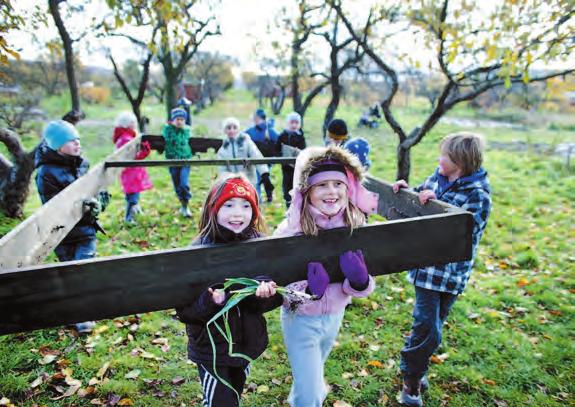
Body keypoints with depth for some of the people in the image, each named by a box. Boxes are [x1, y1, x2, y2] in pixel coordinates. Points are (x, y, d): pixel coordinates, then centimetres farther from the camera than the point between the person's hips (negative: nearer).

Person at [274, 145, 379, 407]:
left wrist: (359, 281, -29)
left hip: (335, 315, 4)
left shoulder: (354, 225, -15)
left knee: (312, 374, 30)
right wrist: (309, 290, -37)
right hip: (301, 319, -4)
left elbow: (359, 287, -7)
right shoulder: (291, 230, -26)